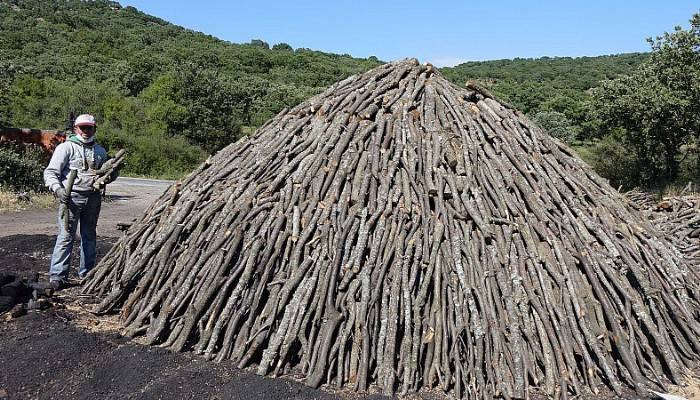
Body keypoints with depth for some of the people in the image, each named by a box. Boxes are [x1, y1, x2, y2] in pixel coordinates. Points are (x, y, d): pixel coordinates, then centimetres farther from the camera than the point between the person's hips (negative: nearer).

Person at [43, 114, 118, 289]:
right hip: (71, 197, -5)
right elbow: (50, 172, -5)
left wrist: (108, 176, 2)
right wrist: (57, 189, -21)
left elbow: (111, 173, 26)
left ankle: (86, 272, 21)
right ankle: (57, 275, -4)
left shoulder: (100, 151, 16)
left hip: (93, 197, 5)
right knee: (66, 236, -9)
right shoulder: (66, 147, 0)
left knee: (89, 236, 11)